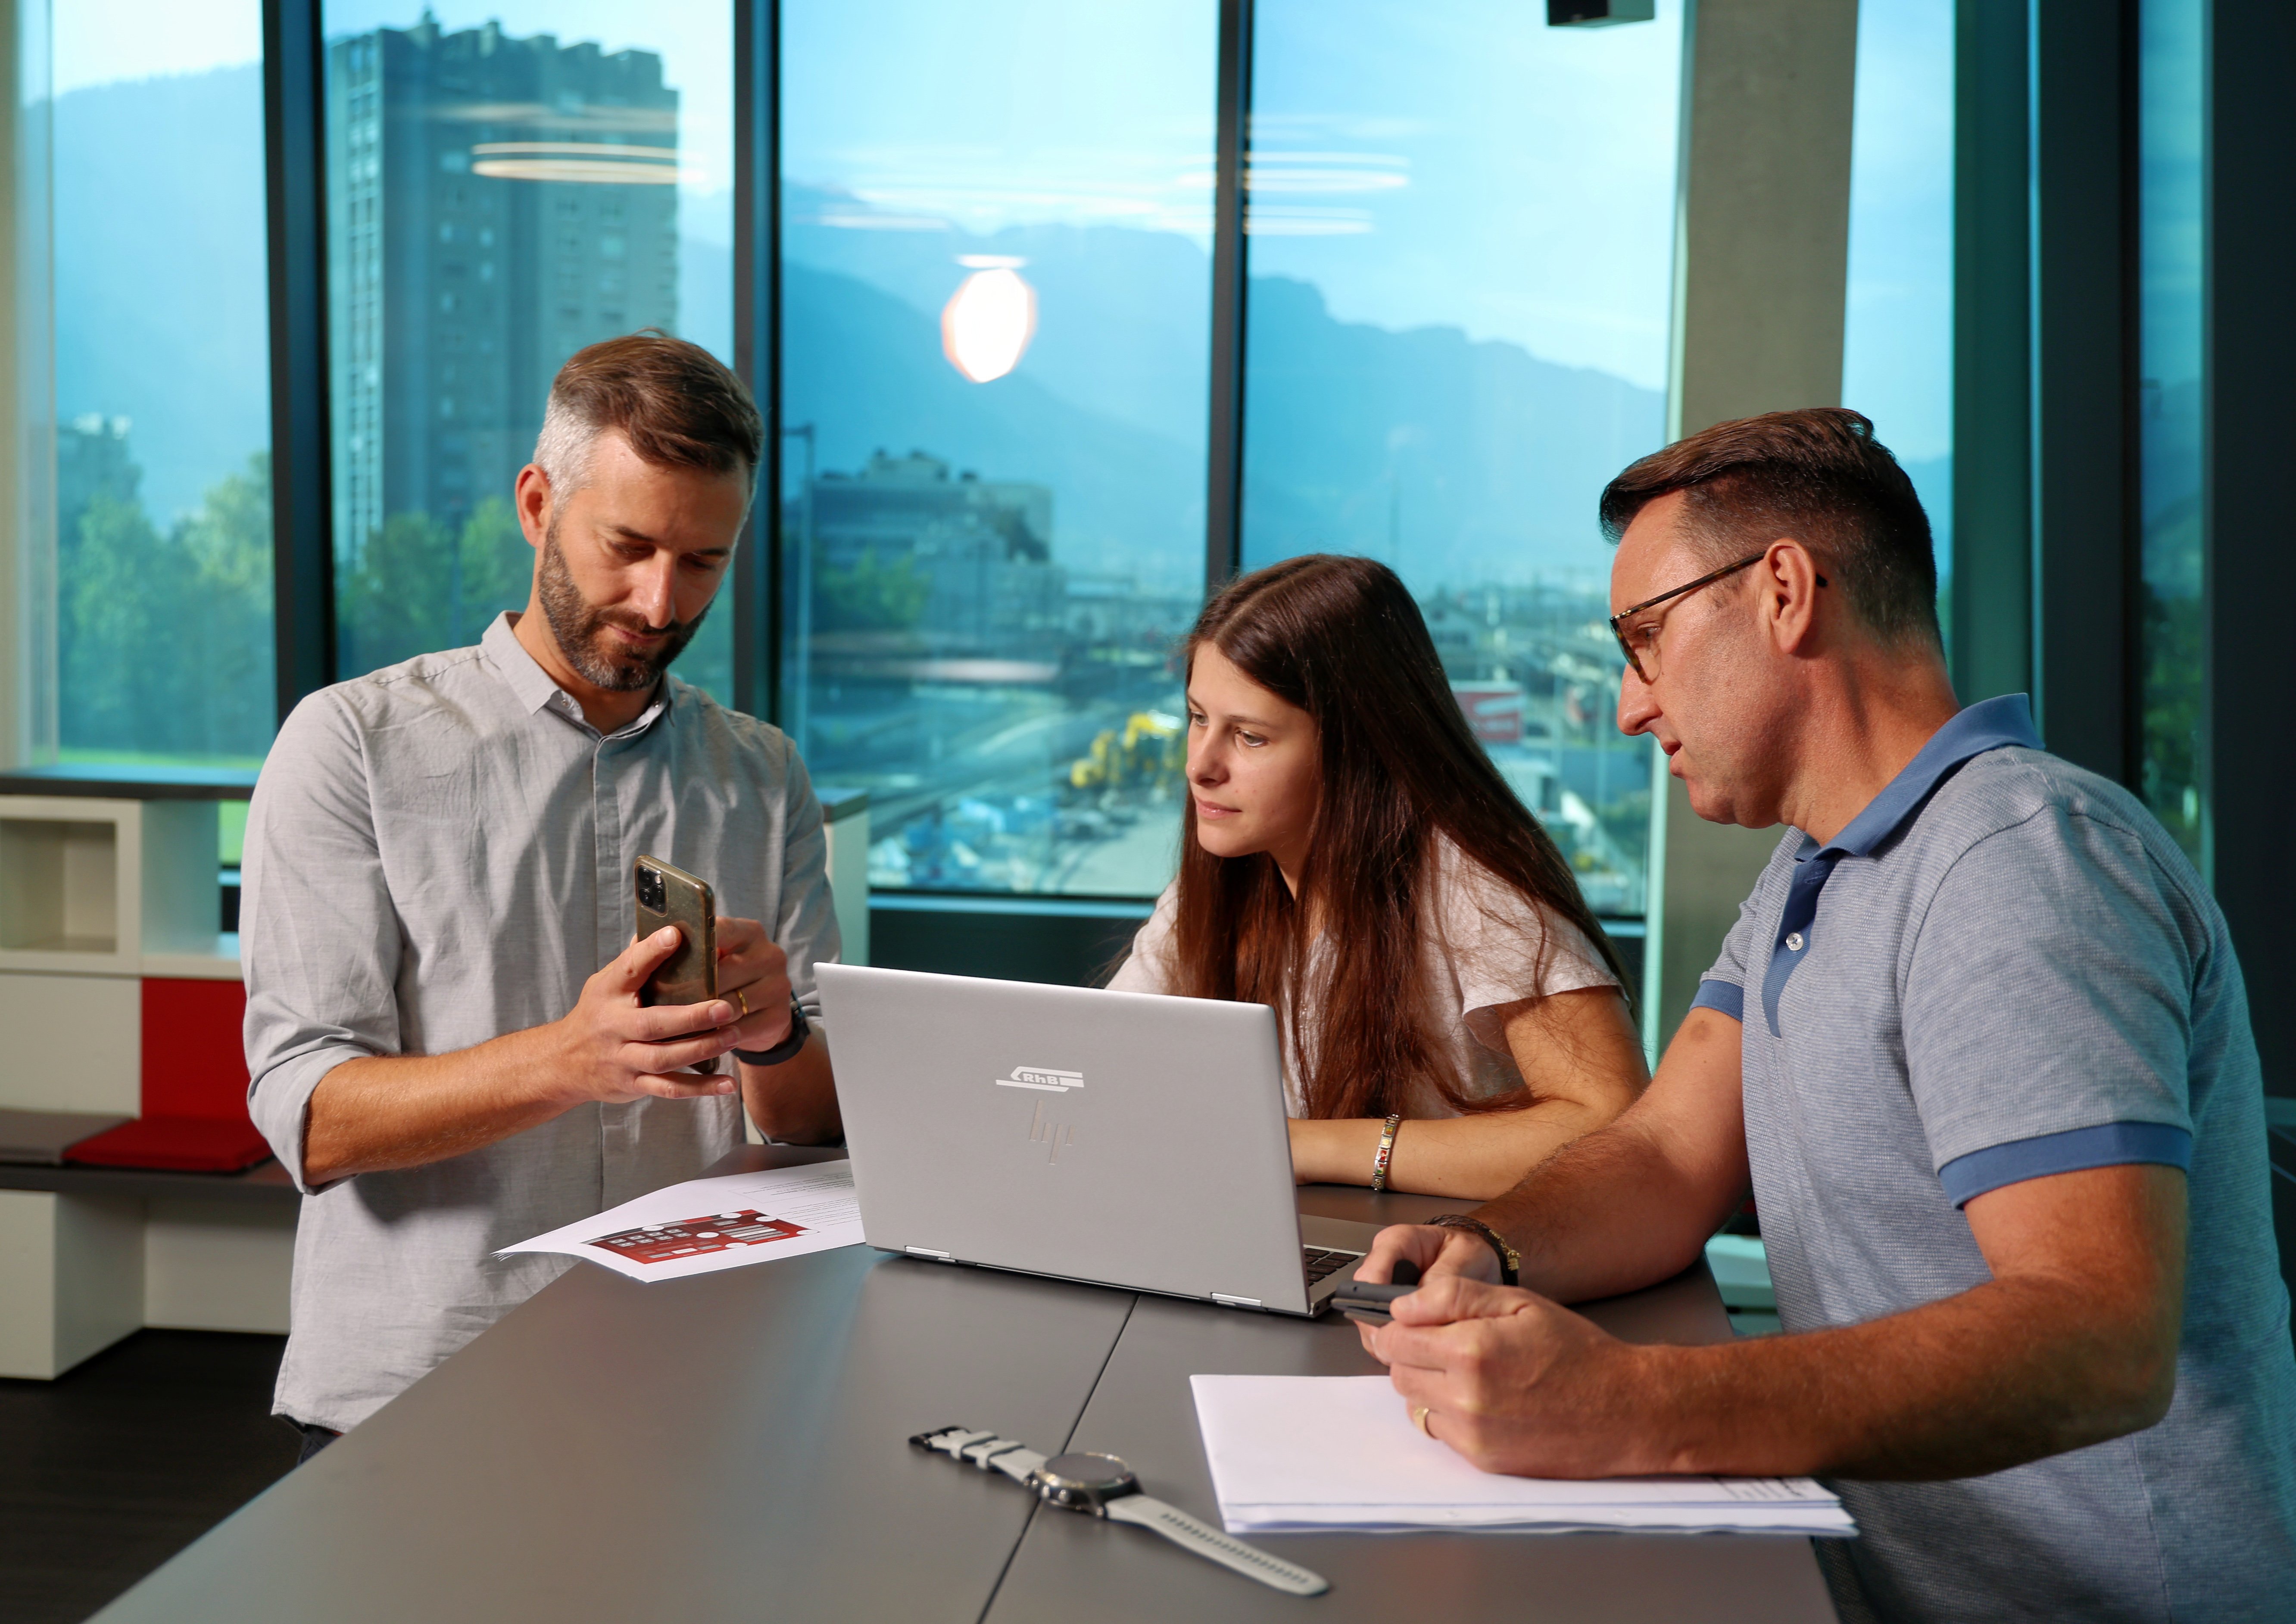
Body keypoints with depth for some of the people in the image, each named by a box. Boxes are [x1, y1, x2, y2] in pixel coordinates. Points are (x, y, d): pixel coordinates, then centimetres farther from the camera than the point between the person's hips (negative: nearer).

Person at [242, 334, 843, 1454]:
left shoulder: (763, 778, 12)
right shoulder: (353, 743, 1)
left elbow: (825, 1125, 9)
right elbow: (310, 1117, -8)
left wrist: (773, 1035, -14)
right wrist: (566, 1059, -24)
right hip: (415, 1394, -3)